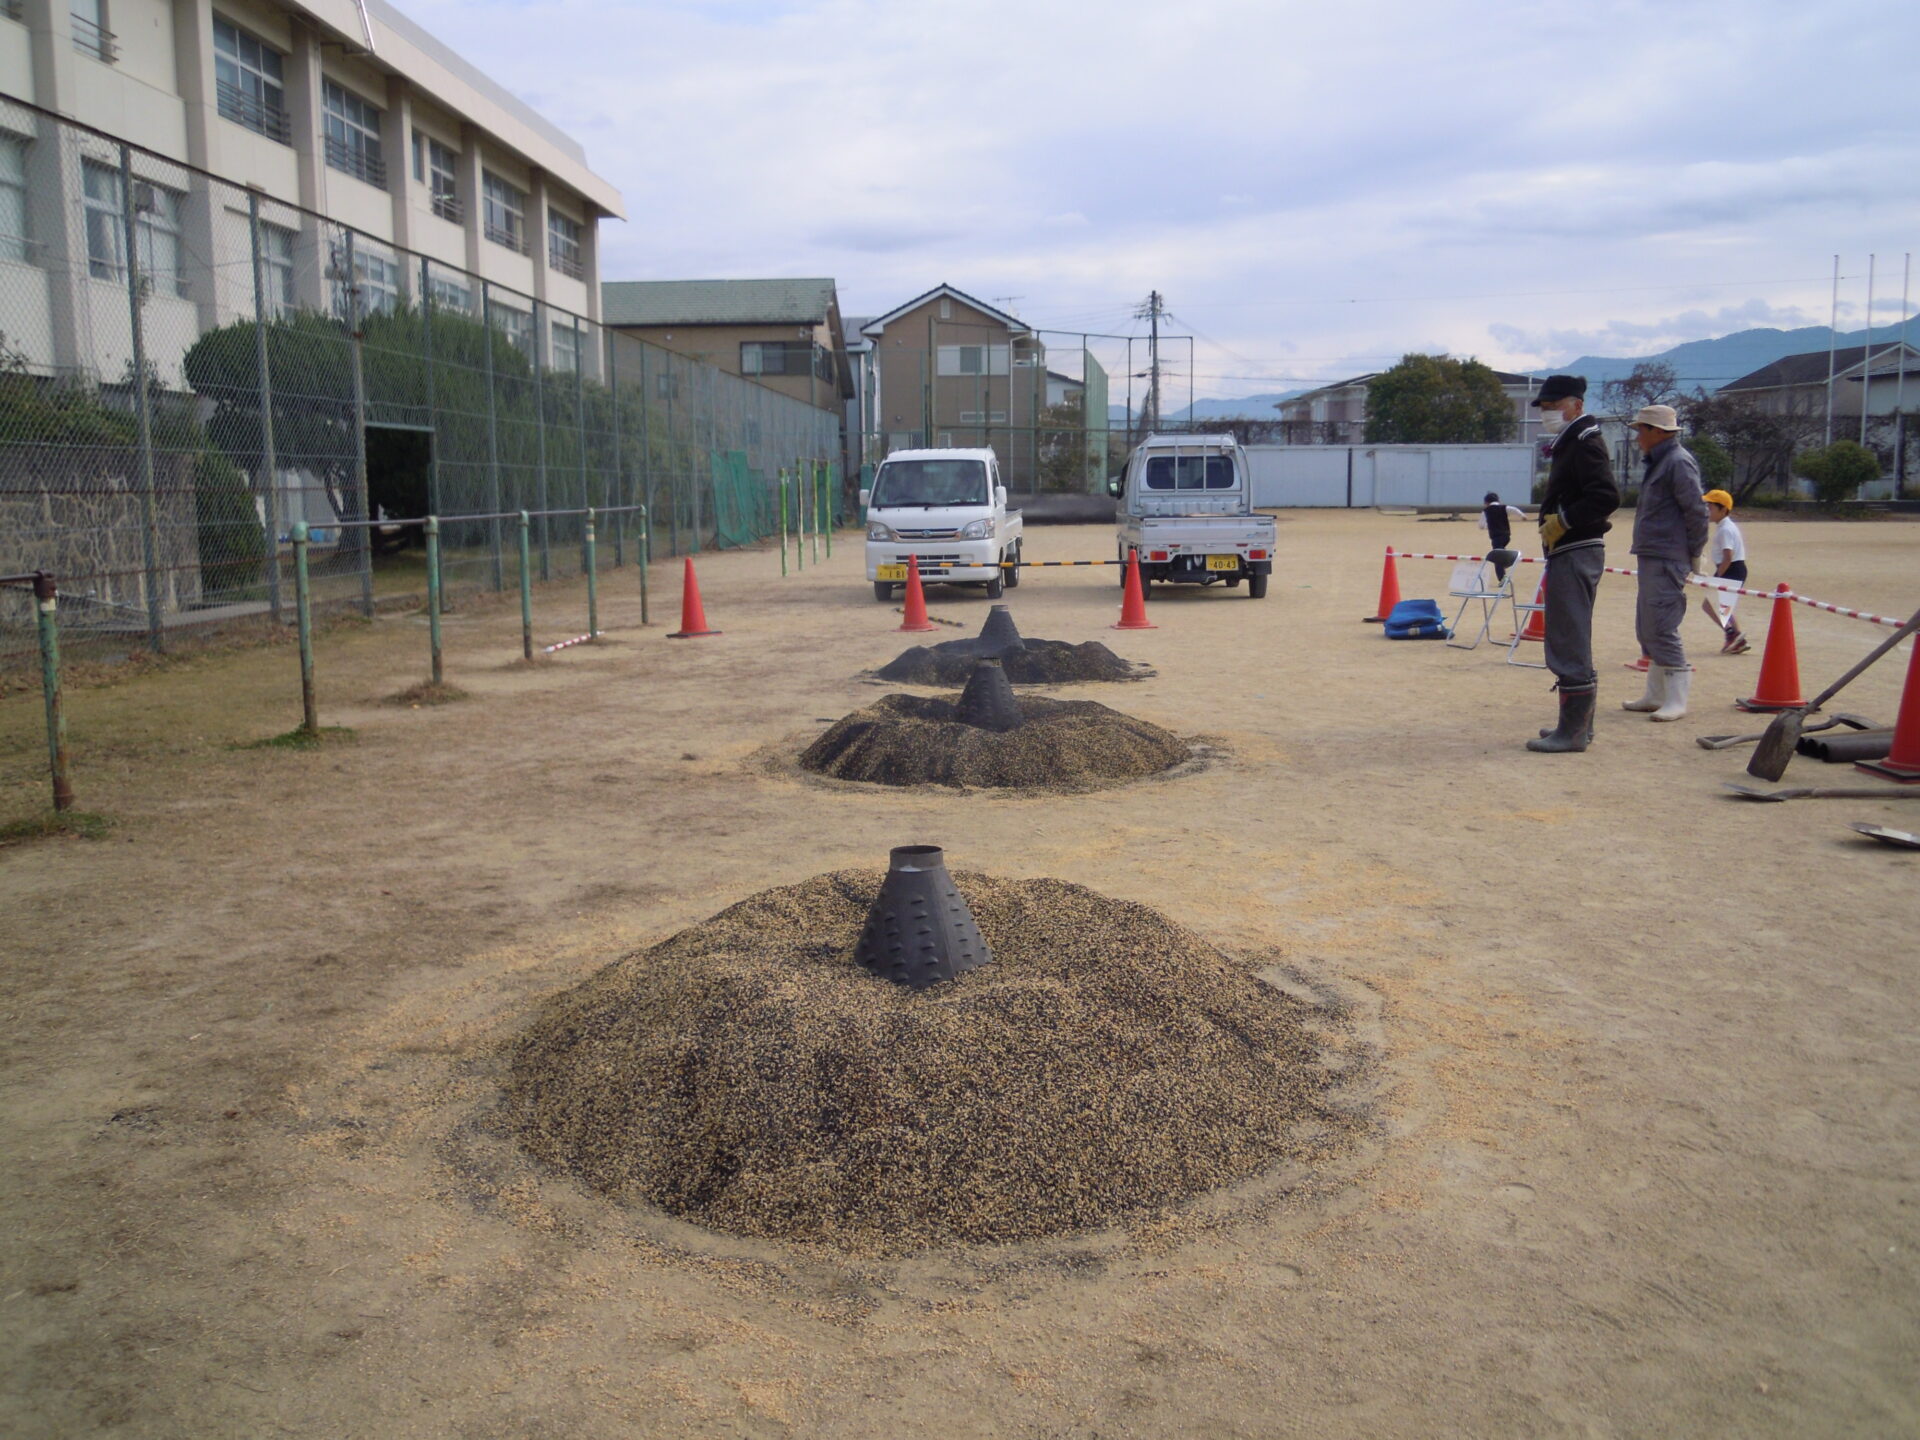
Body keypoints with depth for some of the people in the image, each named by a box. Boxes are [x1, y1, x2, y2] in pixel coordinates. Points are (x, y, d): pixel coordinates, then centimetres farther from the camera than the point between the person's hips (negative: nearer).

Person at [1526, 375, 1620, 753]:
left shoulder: (1585, 442, -13)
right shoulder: (1569, 443, 19)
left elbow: (1606, 496, -25)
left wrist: (1562, 520, -20)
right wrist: (1556, 524, 12)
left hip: (1576, 554, -11)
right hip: (1568, 552, 11)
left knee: (1569, 643, -9)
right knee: (1572, 641, 17)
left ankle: (1573, 732, -6)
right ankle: (1579, 724, 26)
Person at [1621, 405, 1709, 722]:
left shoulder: (1678, 462, -13)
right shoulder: (1658, 462, 18)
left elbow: (1696, 511, -17)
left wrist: (1693, 554, -11)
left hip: (1667, 562, -11)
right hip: (1651, 558, 11)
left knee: (1661, 629, -11)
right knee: (1647, 628, 15)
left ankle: (1676, 700, -7)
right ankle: (1656, 695, 23)